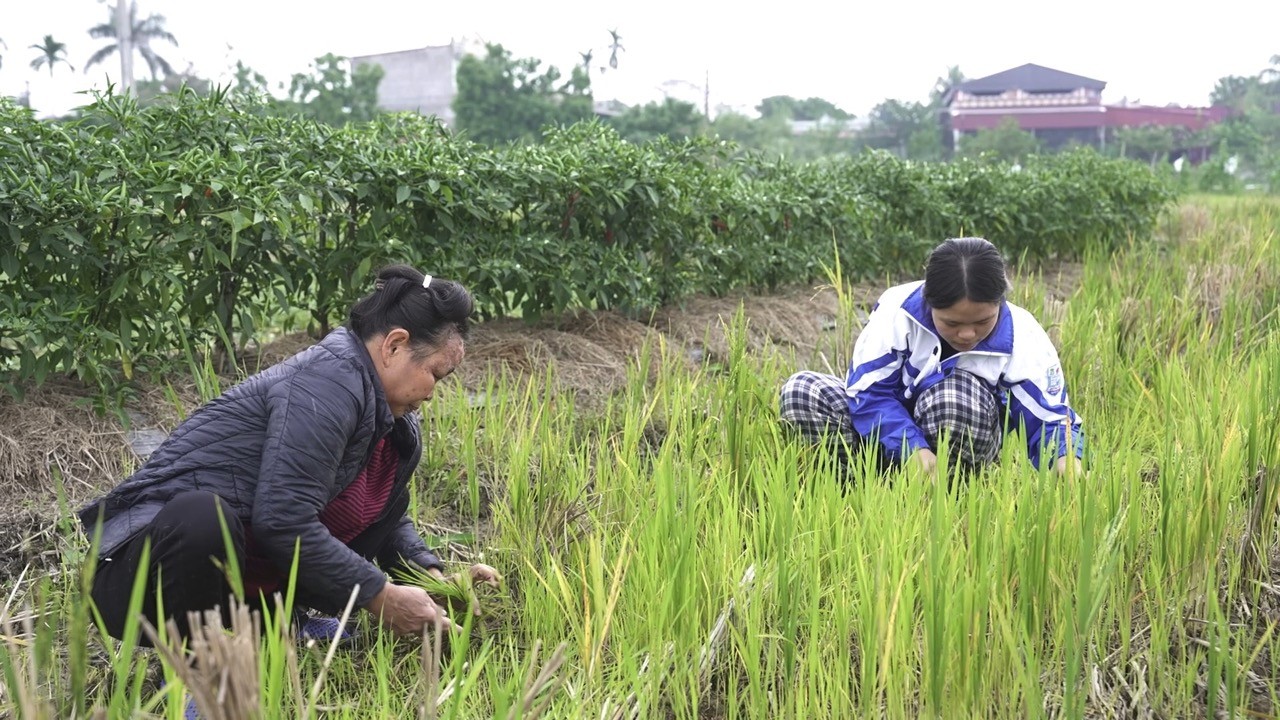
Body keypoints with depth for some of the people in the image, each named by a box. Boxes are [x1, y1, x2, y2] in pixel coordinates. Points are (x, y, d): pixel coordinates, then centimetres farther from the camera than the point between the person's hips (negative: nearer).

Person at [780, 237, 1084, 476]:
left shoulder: (1022, 340, -19)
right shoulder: (897, 310, -22)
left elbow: (1050, 419, -16)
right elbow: (868, 390, -23)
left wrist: (1066, 460, -41)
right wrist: (912, 448, -39)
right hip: (891, 435, 1)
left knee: (958, 394, -38)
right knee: (801, 390, -24)